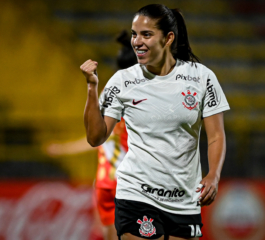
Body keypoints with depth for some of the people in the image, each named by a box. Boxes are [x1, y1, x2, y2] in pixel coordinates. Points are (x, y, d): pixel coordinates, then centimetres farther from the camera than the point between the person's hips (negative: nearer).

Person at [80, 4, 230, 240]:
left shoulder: (201, 76, 0)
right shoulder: (123, 81, 0)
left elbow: (216, 136, 3)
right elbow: (96, 137, 0)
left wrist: (213, 176, -14)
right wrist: (92, 88, -10)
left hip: (185, 201, 2)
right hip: (136, 196, -2)